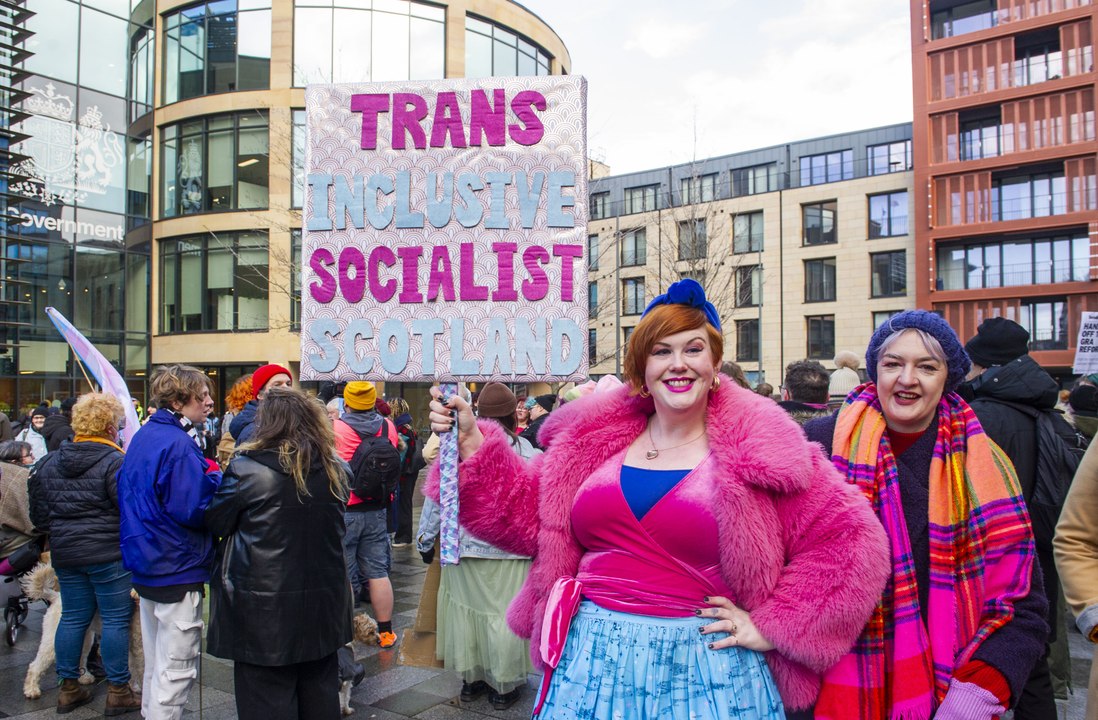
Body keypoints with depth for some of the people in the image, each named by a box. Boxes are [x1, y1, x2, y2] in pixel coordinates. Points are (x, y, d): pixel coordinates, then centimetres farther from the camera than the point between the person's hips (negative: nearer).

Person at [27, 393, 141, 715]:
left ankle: (68, 688, 25)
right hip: (108, 553, -7)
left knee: (73, 617, 16)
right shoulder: (115, 462, -15)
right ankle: (118, 692, 10)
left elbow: (39, 513, 15)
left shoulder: (50, 462, 8)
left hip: (64, 553, 7)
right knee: (116, 619, 2)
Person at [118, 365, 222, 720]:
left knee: (156, 664, 22)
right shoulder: (179, 445, -21)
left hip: (146, 566, 10)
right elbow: (194, 510, -26)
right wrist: (215, 478, -9)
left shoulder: (142, 436, 8)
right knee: (176, 670, 1)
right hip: (177, 570, -10)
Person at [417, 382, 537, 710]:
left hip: (463, 545, 3)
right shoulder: (524, 450, -9)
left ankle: (470, 679, 30)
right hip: (509, 549, -3)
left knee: (465, 609, 15)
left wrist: (426, 538, 12)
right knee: (504, 615, 7)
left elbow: (436, 496, 1)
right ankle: (503, 687, 19)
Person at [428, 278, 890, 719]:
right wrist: (470, 442, -2)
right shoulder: (591, 440, 4)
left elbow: (850, 540, -5)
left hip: (703, 669, -2)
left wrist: (772, 627, -8)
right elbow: (527, 514, 8)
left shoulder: (756, 449, -6)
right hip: (591, 662, 3)